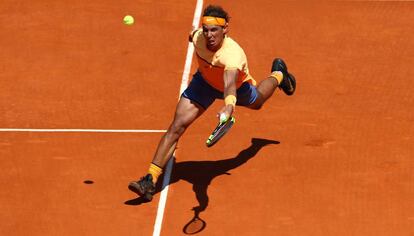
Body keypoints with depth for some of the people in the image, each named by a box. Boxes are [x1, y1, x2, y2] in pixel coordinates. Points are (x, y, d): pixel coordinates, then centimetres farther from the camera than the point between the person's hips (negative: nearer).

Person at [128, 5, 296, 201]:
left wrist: (229, 105, -86)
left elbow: (230, 84, -66)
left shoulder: (233, 54, -47)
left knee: (256, 103, 34)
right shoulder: (198, 37, -32)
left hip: (238, 87, -2)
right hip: (205, 82, 2)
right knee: (177, 125, -16)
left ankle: (277, 75, 66)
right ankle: (150, 180, -17)